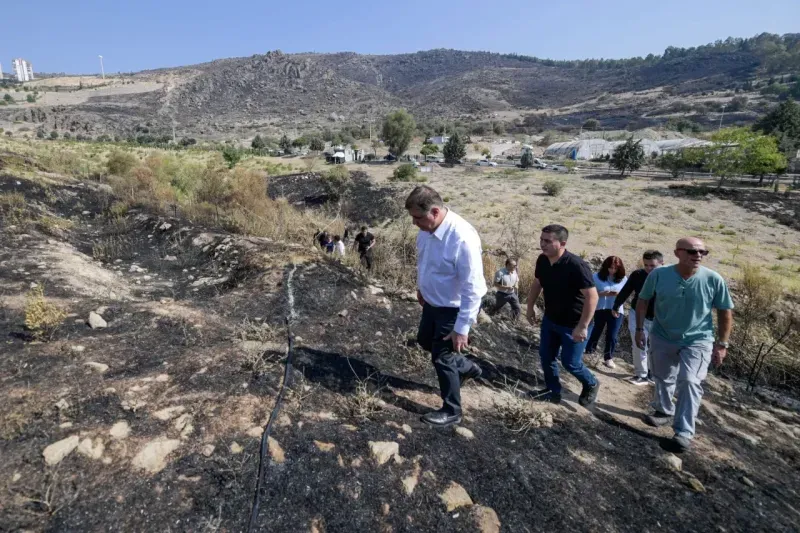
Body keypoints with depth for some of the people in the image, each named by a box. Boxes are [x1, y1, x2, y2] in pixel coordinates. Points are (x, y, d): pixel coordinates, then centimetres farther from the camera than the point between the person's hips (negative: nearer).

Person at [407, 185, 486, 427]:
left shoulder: (463, 238, -35)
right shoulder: (426, 229, -11)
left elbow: (473, 289, -30)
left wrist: (462, 328, -27)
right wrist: (421, 287, 21)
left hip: (455, 308, -8)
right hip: (432, 302, 8)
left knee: (441, 356, 5)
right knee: (425, 341, 25)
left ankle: (451, 411, 29)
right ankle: (466, 368, 48)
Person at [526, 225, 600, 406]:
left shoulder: (576, 265, -30)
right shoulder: (542, 260, -8)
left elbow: (592, 296, -29)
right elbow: (537, 284, 11)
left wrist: (582, 326, -29)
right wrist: (530, 307, 14)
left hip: (573, 324, -7)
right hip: (550, 319, 7)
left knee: (570, 362, 4)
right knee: (546, 355, 12)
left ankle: (591, 385, 34)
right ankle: (553, 391, 32)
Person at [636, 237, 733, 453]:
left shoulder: (713, 279, -16)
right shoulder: (658, 275, -16)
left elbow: (725, 312, -4)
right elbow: (643, 301, -1)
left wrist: (722, 344, -5)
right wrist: (639, 329, -2)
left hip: (698, 340, -2)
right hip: (662, 338, 2)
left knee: (689, 382, -15)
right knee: (663, 378, 18)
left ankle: (684, 433, -6)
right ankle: (664, 411, 43)